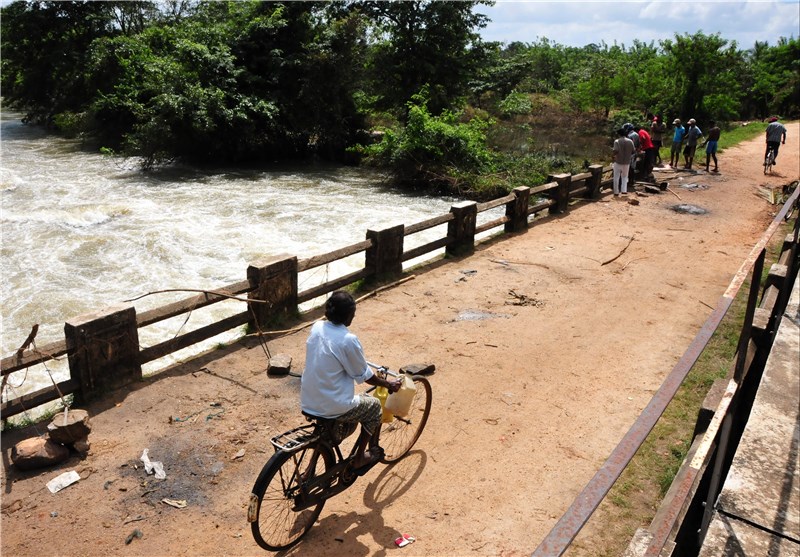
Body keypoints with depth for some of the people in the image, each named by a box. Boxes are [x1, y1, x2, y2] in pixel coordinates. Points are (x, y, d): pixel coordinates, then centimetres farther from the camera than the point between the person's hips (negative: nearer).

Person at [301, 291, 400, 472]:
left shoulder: (317, 327, -1)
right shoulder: (348, 340, -21)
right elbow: (364, 376, -8)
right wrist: (389, 384, 9)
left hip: (307, 404, 7)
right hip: (332, 407, -7)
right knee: (374, 406, 18)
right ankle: (359, 458, 29)